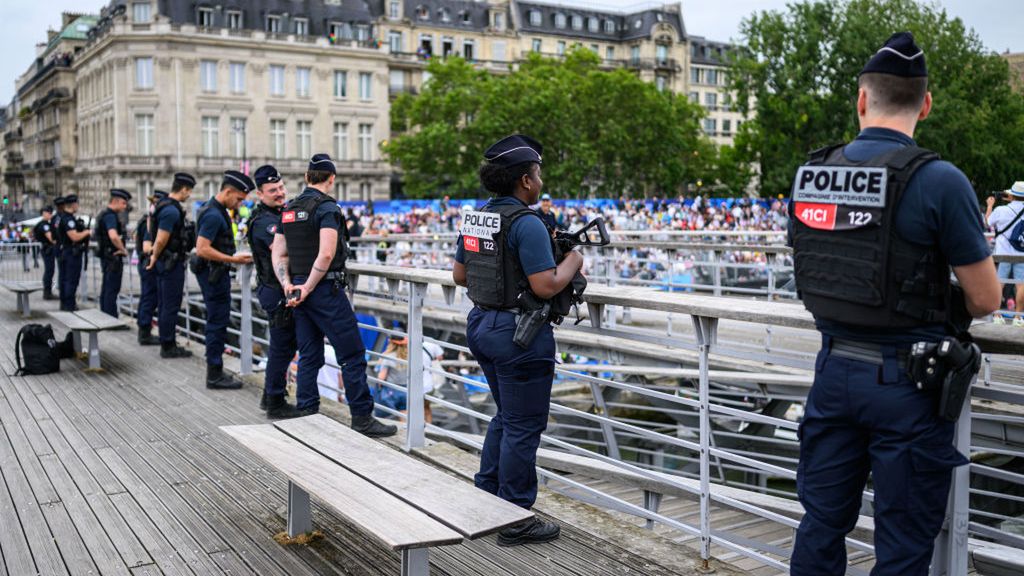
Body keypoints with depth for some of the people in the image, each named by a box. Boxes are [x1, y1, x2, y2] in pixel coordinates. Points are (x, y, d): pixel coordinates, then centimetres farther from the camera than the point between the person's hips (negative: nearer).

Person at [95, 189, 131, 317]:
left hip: (107, 257, 11)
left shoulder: (104, 215, 16)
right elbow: (114, 236, -33)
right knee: (112, 291, -8)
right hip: (113, 257, -11)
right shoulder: (110, 216, -17)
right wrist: (123, 249, -19)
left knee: (106, 290, 15)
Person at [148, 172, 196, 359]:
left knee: (165, 305, 14)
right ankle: (168, 347, 1)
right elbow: (161, 240, -22)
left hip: (165, 262, 10)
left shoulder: (164, 205, 12)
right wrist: (155, 258, -7)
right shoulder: (172, 210, -20)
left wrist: (155, 257, 23)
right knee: (171, 306, -4)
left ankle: (166, 343, 21)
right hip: (172, 263, -10)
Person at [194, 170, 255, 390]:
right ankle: (215, 375, 1)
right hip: (214, 274, -11)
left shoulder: (216, 210, 13)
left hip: (215, 274, 11)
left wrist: (233, 257, 16)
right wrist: (233, 260, -21)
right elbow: (202, 249, -26)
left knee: (215, 323, 14)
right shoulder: (214, 215, -20)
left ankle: (214, 371, 22)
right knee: (217, 323, -5)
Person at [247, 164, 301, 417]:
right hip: (277, 292, -10)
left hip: (284, 290, 10)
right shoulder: (264, 221, -18)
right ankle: (275, 404, 9)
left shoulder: (279, 213, 14)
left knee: (286, 345, 18)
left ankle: (270, 397, 29)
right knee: (282, 347, -2)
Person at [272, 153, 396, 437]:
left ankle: (307, 415, 16)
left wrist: (288, 285, 2)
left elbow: (278, 253, 12)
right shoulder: (327, 207, -12)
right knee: (352, 355, -2)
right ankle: (362, 418, 1)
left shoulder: (289, 209, 13)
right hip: (326, 289, -8)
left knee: (309, 357, 13)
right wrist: (308, 288, -14)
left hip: (299, 289, 8)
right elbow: (326, 254, -22)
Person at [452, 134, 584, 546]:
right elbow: (546, 286, -22)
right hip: (519, 332, -9)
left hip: (481, 325, 9)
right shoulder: (526, 223, -19)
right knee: (523, 426, 3)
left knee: (507, 416, 23)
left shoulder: (474, 218, 7)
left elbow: (459, 275, 14)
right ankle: (514, 521, 12)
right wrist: (572, 262, -5)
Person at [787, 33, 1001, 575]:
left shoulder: (809, 176, 1)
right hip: (906, 380, -5)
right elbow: (985, 300, -8)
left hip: (834, 369, 5)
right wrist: (941, 314, 11)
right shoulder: (938, 181, -15)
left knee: (820, 527, 17)